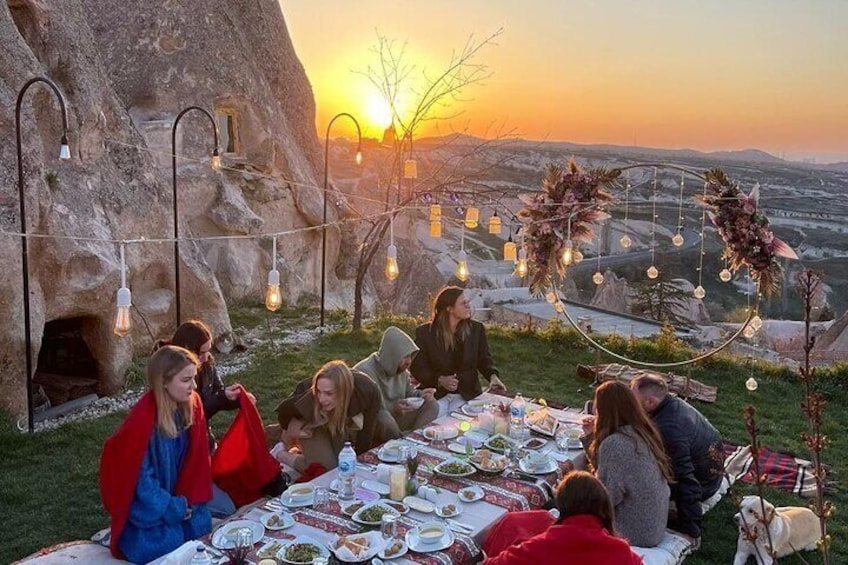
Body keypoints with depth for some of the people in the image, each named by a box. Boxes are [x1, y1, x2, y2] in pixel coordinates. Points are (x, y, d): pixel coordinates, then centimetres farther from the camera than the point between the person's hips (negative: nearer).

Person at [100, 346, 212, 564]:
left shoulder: (191, 406, -10)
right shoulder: (142, 422, -29)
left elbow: (195, 459, 0)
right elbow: (142, 481, -22)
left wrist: (189, 502, -8)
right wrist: (177, 509, -14)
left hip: (175, 496, 6)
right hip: (143, 504, -6)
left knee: (201, 524, -9)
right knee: (169, 542, -17)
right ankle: (126, 536, 10)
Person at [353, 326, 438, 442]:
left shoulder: (401, 369, 1)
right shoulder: (364, 372, -25)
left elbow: (408, 391, 18)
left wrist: (419, 394, -5)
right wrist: (392, 409, -40)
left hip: (396, 416, 7)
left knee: (432, 404, -4)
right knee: (385, 419, -39)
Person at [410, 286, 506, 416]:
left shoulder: (476, 329, 3)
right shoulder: (425, 332, -4)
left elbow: (484, 359, 9)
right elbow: (417, 367, -3)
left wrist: (493, 376, -13)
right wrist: (439, 380, -19)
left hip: (466, 395, 1)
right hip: (437, 395, -1)